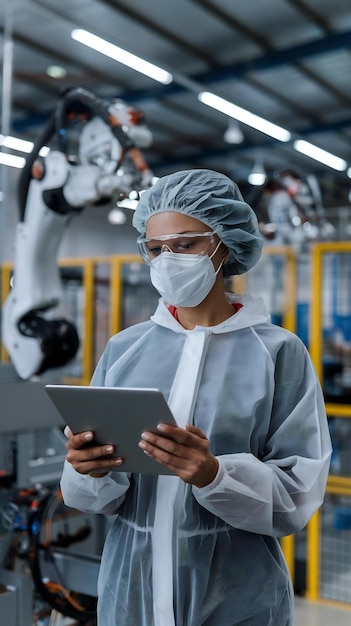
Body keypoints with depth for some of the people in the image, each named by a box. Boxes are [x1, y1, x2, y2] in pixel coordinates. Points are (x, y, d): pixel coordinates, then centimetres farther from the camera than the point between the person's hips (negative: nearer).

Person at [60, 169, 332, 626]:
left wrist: (215, 475, -28)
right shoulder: (124, 350, 0)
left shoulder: (278, 352, -10)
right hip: (130, 588, 3)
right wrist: (91, 471, -19)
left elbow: (299, 493, -12)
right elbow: (95, 497, 2)